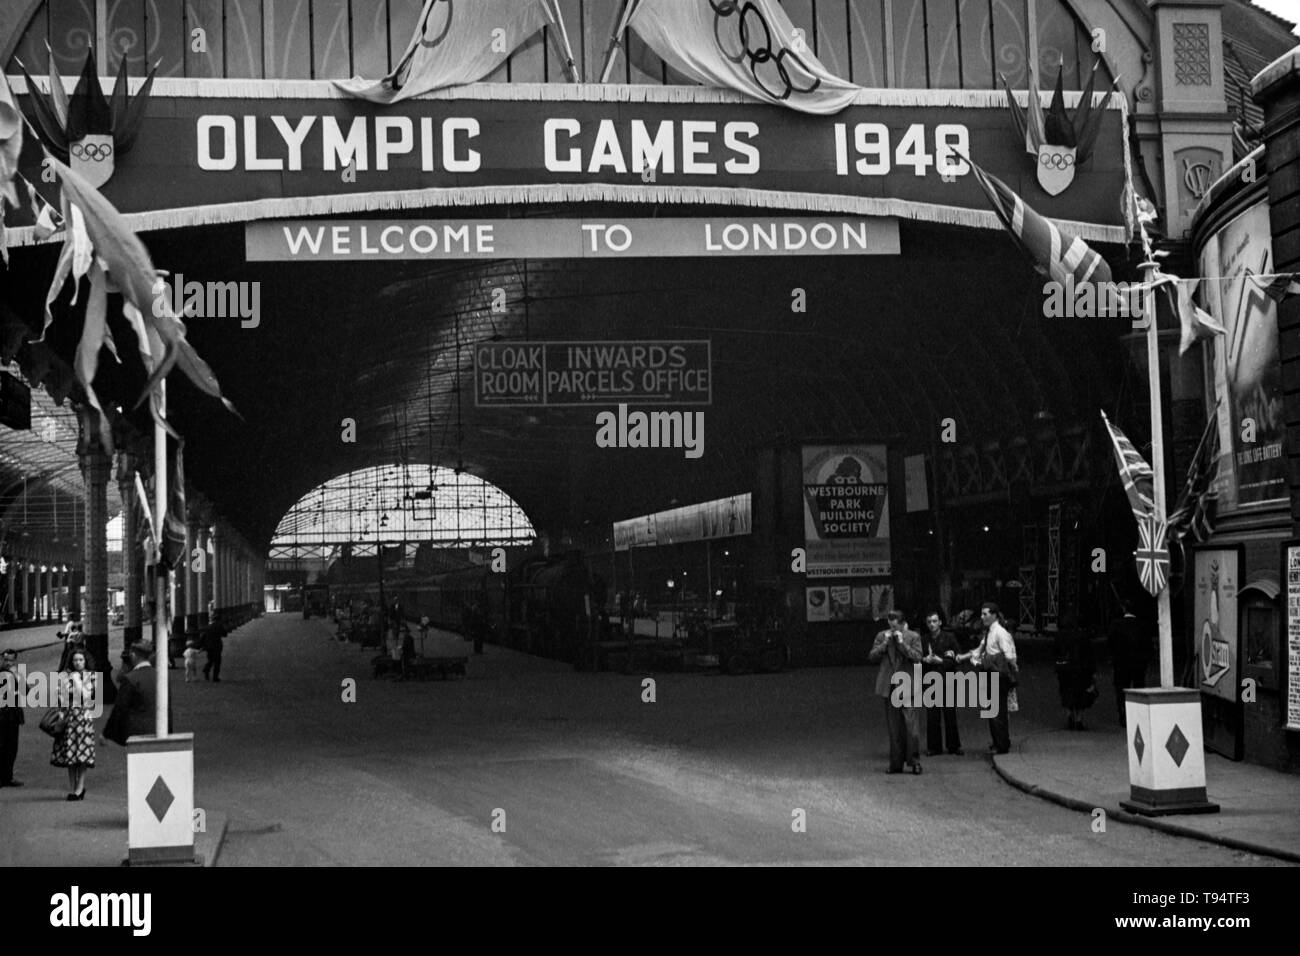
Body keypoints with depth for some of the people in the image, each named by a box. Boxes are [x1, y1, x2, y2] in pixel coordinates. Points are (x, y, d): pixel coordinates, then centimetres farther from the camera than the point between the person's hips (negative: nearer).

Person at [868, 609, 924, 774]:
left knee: (910, 725, -9)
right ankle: (896, 763, 12)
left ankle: (914, 761, 0)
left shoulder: (913, 637, 2)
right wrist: (884, 643, -8)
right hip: (889, 686, 3)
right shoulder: (882, 636, 9)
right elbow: (872, 657, 4)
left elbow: (917, 657, -8)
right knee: (893, 728, 7)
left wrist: (902, 643, -13)